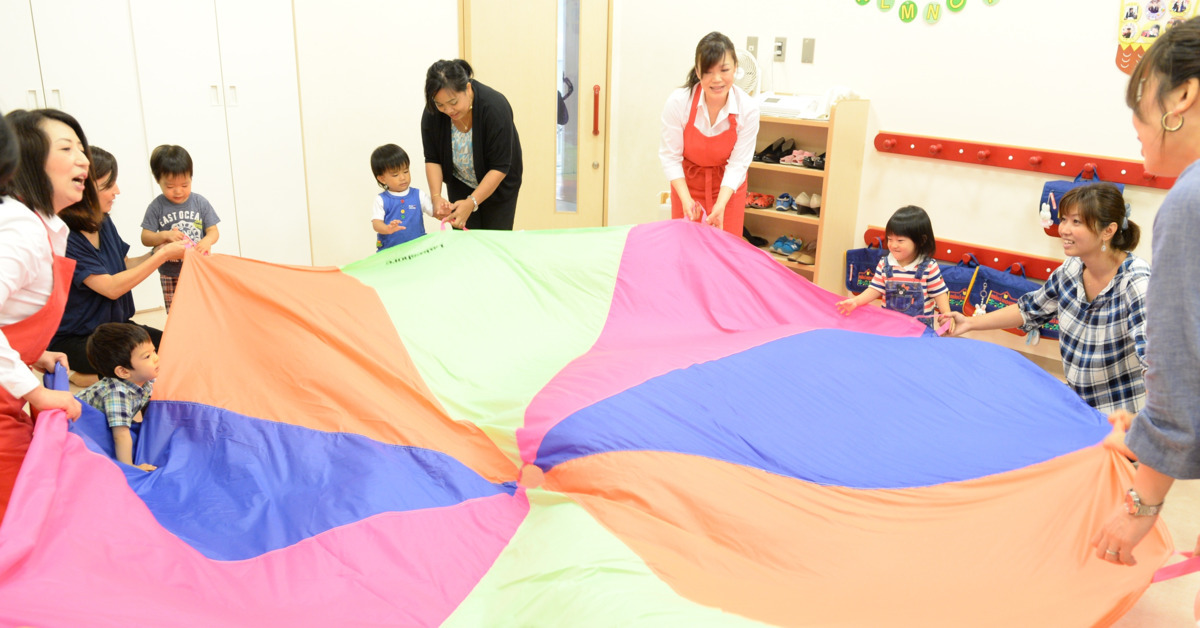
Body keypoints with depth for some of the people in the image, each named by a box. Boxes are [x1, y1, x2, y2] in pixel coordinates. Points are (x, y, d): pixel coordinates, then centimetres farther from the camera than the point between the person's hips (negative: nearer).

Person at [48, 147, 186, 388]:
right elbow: (111, 287, -24)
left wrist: (157, 252, -7)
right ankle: (75, 375, -2)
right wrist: (163, 255, -20)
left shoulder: (104, 223, 3)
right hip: (73, 339, -8)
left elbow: (125, 266, 12)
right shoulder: (64, 237, -22)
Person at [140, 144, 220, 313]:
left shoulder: (200, 203, -2)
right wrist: (164, 235, -22)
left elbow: (213, 231, -1)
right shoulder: (156, 207, -3)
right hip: (170, 275, 0)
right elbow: (145, 238, -2)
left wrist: (206, 241, -24)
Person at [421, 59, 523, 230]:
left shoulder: (495, 107, -30)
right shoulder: (432, 113, -20)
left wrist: (472, 203, -34)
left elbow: (500, 167, -28)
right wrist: (436, 196, -23)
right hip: (459, 185, 3)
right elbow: (432, 159, -9)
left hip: (497, 185, -3)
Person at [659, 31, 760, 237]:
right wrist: (686, 199, -25)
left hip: (728, 185, 0)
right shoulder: (678, 102, -24)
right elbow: (670, 156, -16)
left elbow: (738, 163, -17)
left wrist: (721, 205, -29)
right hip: (687, 182, 0)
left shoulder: (748, 108, -22)